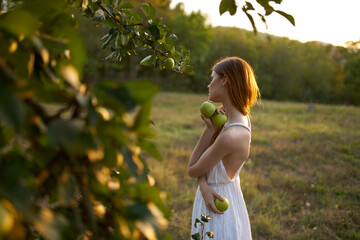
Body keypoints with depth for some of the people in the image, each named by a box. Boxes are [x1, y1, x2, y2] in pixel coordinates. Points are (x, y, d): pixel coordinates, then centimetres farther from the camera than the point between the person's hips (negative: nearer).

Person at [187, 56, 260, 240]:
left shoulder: (231, 136, -32)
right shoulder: (241, 117, -4)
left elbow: (192, 171, -17)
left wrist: (210, 128, -15)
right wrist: (204, 185, -20)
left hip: (217, 215, -8)